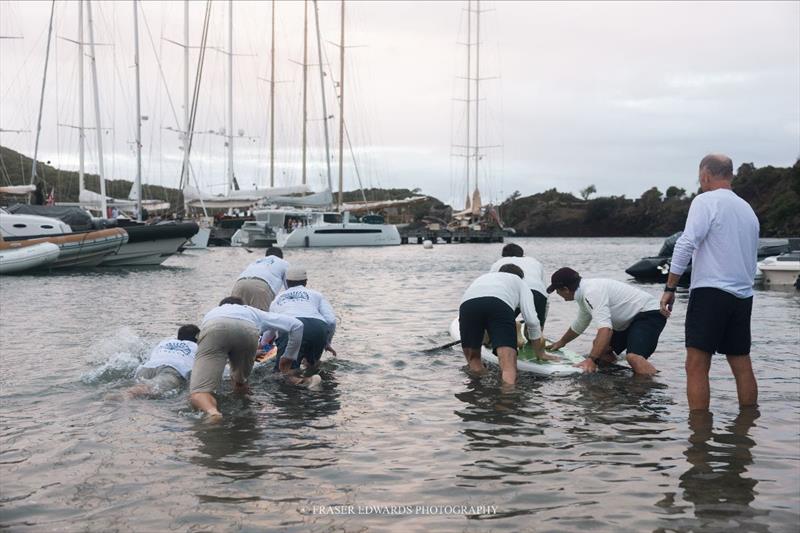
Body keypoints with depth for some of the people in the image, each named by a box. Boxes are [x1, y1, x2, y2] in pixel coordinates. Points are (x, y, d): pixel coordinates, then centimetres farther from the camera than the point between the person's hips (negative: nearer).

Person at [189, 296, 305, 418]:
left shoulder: (212, 312, 49)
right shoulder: (253, 312, 45)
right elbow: (296, 325, 39)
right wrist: (288, 359, 49)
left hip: (213, 329, -1)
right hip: (247, 329, 1)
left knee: (198, 394, -16)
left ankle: (212, 412, -43)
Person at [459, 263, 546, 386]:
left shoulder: (483, 278, 47)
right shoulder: (519, 282, 36)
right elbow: (531, 320, 23)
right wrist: (540, 352, 36)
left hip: (467, 303, 3)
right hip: (501, 304, -3)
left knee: (474, 362, 19)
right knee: (509, 369, -13)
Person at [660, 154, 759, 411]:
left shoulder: (706, 201, -5)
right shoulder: (748, 209, 19)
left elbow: (686, 244, -15)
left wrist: (670, 288, -12)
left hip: (711, 292, -8)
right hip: (743, 295, 8)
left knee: (697, 366, -8)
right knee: (742, 366, 14)